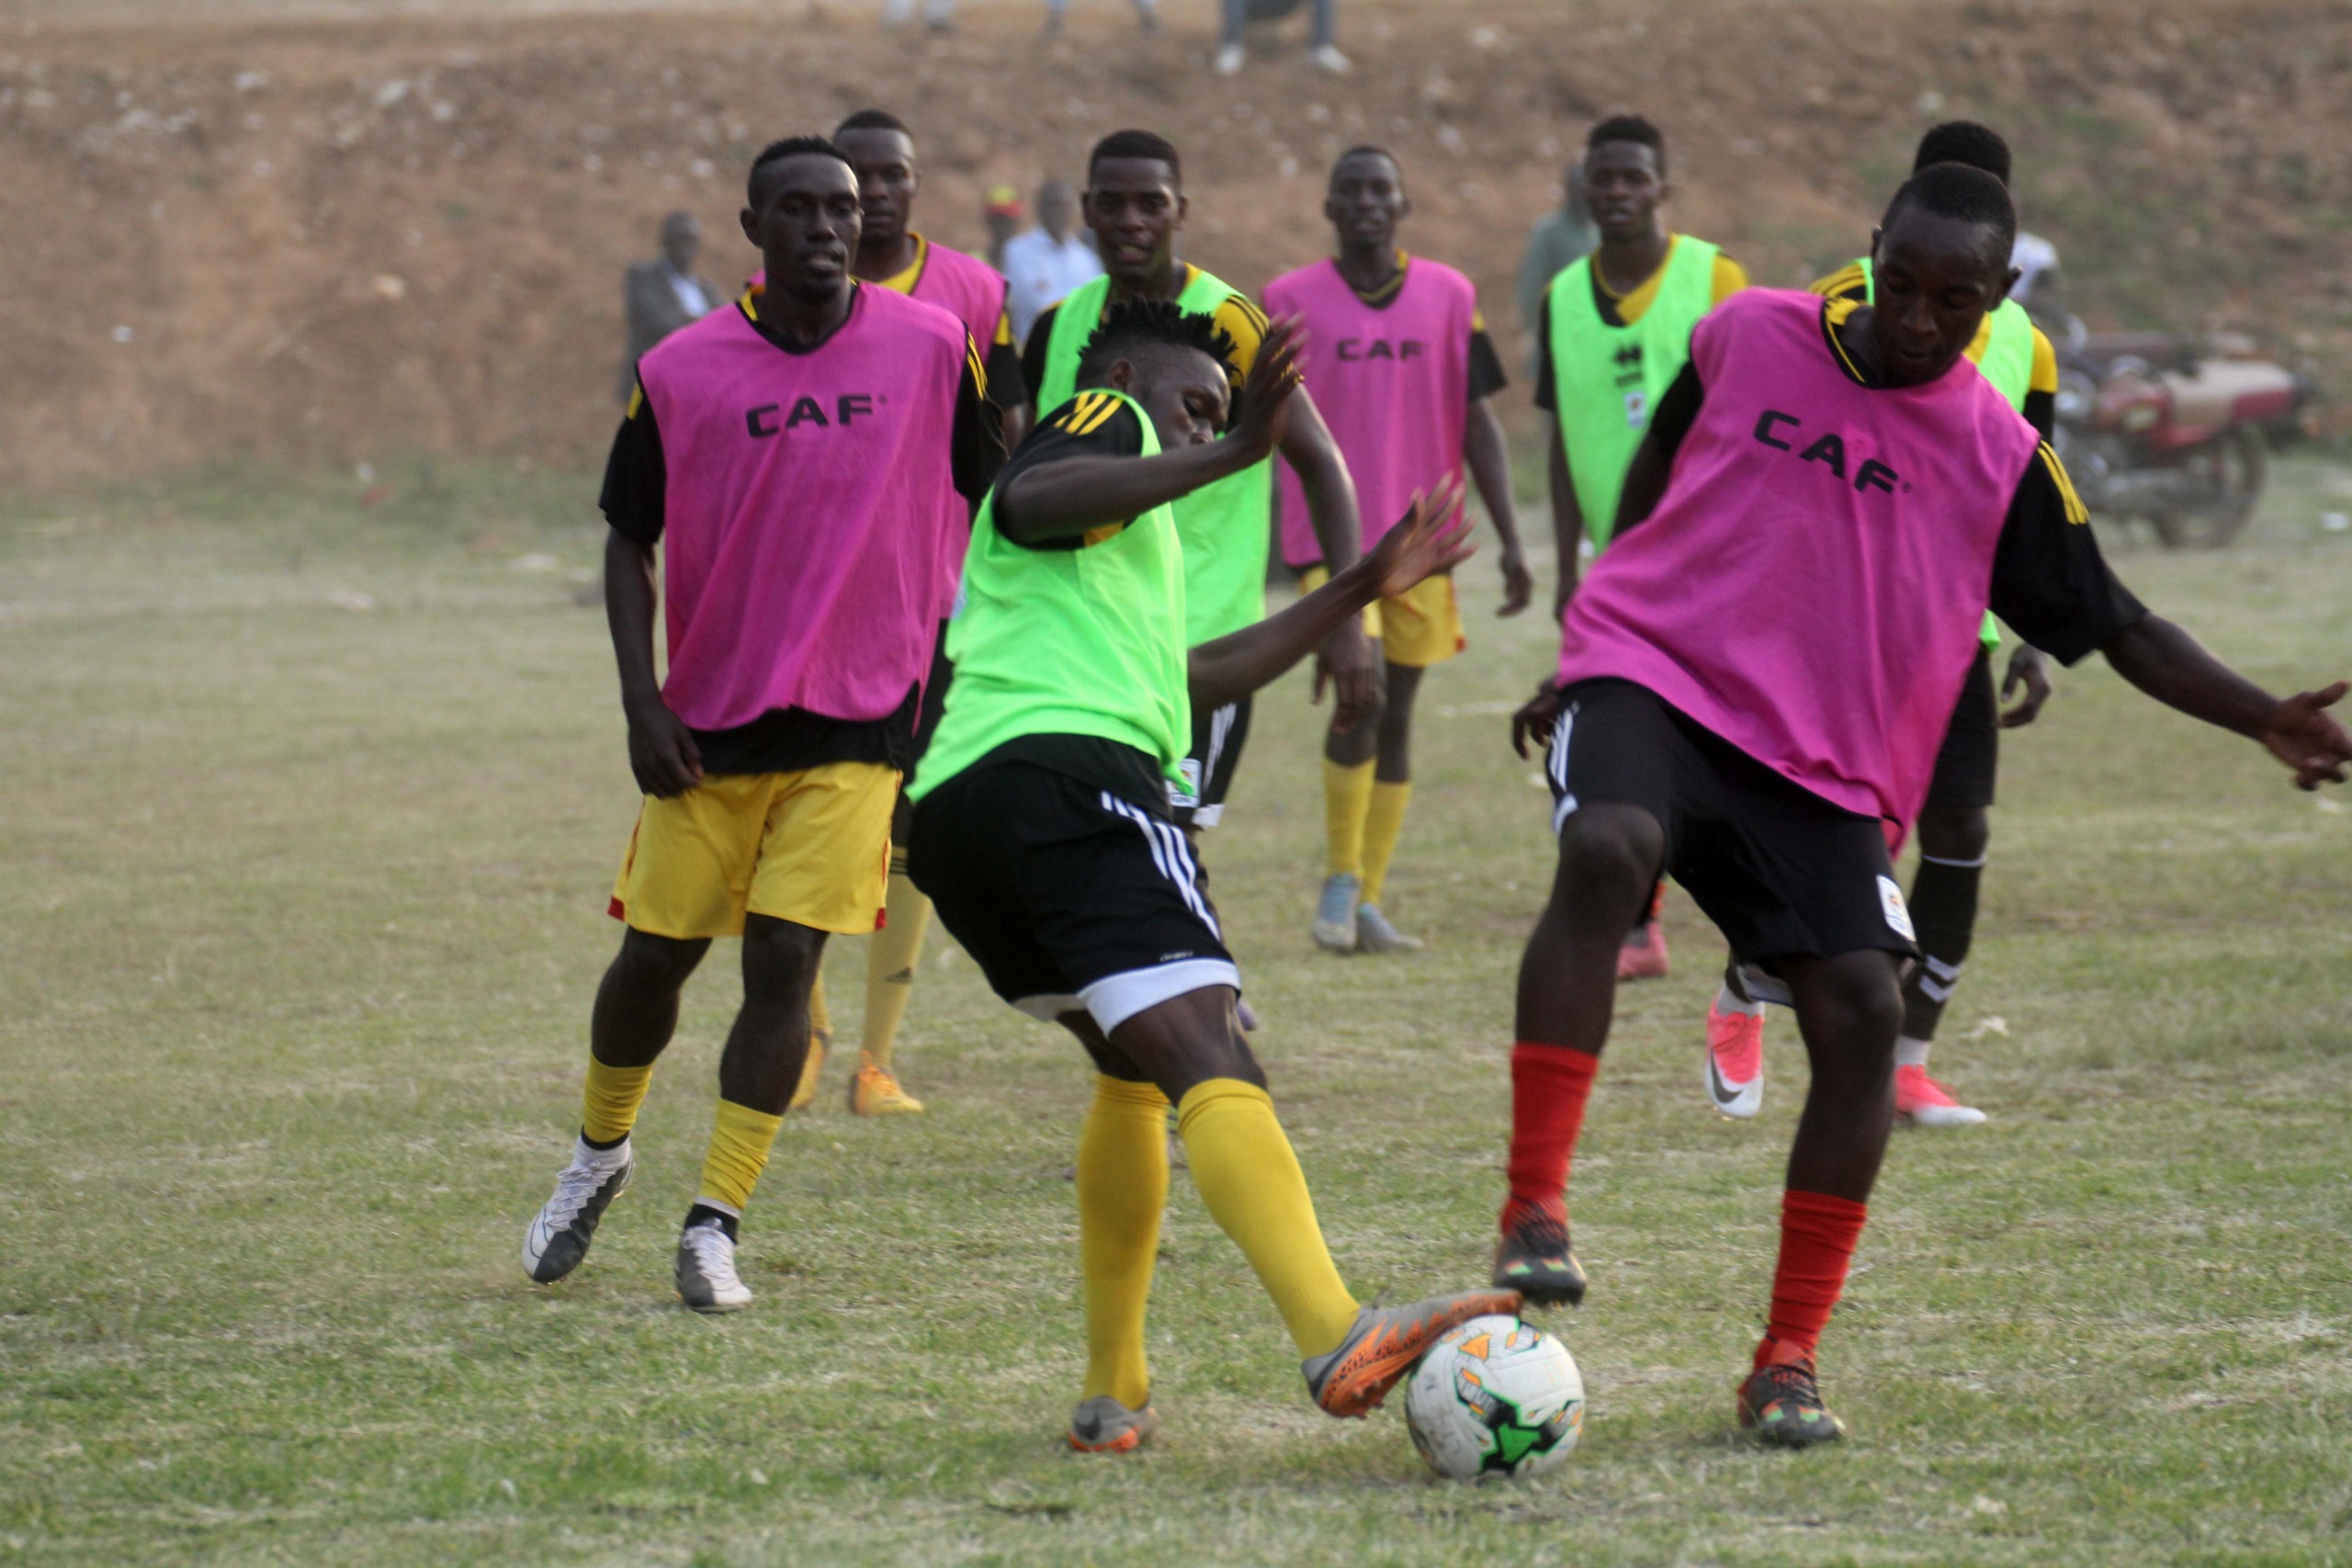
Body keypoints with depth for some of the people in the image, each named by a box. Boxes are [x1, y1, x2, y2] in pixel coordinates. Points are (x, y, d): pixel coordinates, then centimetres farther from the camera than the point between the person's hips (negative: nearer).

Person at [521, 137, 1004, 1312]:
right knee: (658, 950, 8)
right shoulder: (681, 372, -4)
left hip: (857, 725, -1)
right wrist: (641, 704, -6)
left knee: (782, 963, -10)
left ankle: (714, 1224, -5)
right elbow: (628, 541, 4)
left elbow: (999, 498, 7)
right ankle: (599, 1157, 35)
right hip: (711, 722, 1)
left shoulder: (932, 348, -3)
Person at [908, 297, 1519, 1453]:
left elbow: (1191, 680, 46)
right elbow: (1030, 500, -12)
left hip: (948, 805, 9)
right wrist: (1233, 454, -20)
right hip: (1069, 766, -9)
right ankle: (1337, 1341, -40)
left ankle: (1113, 1395, 20)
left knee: (1136, 1071, 25)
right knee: (1207, 1055, -23)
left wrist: (1362, 589, 48)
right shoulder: (1108, 417, 12)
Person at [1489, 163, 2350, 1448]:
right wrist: (1586, 643, 21)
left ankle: (1788, 1362, -1)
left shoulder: (2001, 459, 2)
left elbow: (2117, 628, 7)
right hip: (1654, 676, -2)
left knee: (1861, 1013, -14)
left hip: (1824, 771, 2)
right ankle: (1535, 1212, -31)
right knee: (1605, 850, -34)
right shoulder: (1747, 338, 2)